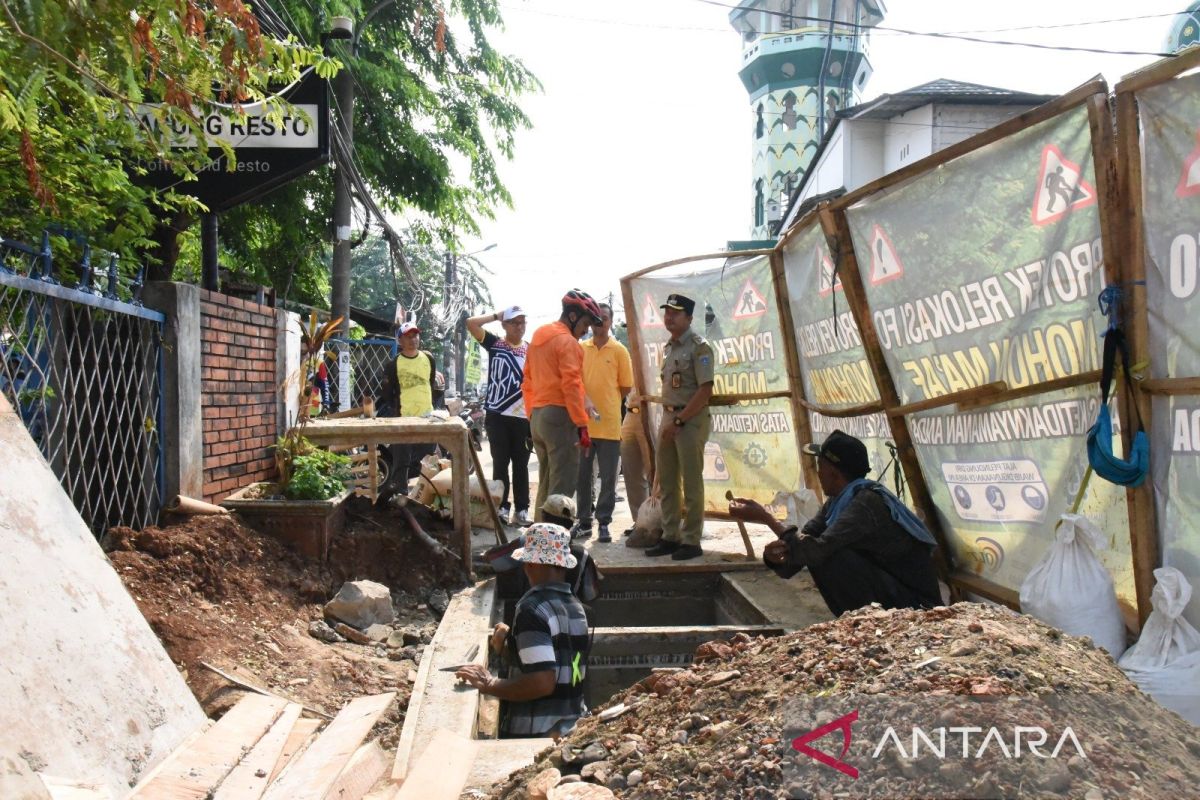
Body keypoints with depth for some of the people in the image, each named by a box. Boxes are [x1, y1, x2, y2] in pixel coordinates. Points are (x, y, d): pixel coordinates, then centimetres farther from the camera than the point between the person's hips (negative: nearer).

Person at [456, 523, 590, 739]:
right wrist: (509, 648, 9)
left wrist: (490, 685, -16)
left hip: (535, 735, -7)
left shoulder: (532, 609, -19)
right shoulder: (576, 607, 6)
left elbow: (542, 682, -27)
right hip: (574, 729, 8)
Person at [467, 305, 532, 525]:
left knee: (521, 464, 6)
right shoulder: (494, 343, 4)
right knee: (500, 463, 4)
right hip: (497, 415, -1)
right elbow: (471, 323, -7)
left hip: (522, 416, 1)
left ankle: (522, 510, 10)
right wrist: (496, 315, -1)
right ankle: (502, 507, 11)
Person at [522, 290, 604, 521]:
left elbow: (527, 383, 20)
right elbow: (571, 386, -18)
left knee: (546, 482, 17)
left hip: (538, 417, 9)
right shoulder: (567, 341, -9)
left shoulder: (537, 337, 18)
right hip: (560, 417, -9)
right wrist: (582, 424, -19)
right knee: (562, 485, -7)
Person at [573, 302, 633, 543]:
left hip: (609, 424, -2)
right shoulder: (580, 349, 6)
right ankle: (584, 522, 18)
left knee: (608, 478, 4)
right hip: (583, 423, 2)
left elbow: (626, 387, 4)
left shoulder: (619, 351, 1)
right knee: (582, 475, 8)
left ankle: (604, 522, 14)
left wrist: (603, 404, 2)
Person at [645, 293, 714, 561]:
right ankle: (670, 537, 20)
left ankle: (691, 541, 5)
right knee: (667, 481, 11)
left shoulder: (698, 346, -11)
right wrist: (667, 419, 11)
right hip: (669, 419, 8)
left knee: (691, 483, -2)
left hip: (691, 420, -8)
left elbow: (705, 390, -17)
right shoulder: (669, 347, 15)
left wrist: (678, 421, -17)